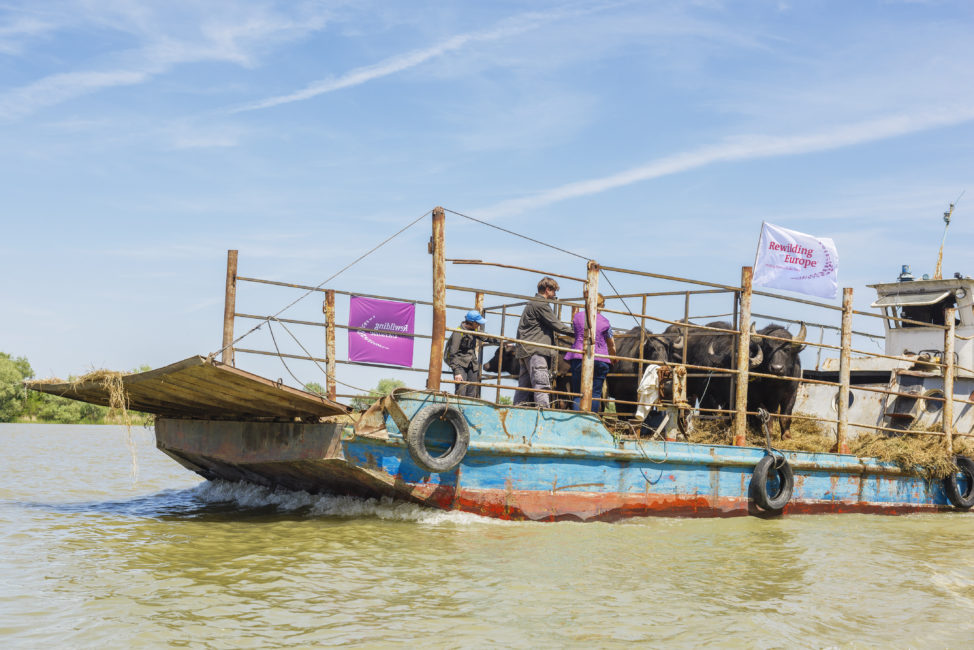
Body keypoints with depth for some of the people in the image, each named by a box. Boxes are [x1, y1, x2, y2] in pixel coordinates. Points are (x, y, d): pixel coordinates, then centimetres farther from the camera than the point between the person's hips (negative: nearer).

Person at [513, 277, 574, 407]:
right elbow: (557, 326, -9)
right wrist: (574, 331, -1)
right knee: (541, 385, -15)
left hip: (525, 352, 10)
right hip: (536, 351, -10)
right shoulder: (541, 304, -6)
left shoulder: (531, 304, 26)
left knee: (524, 385, 7)